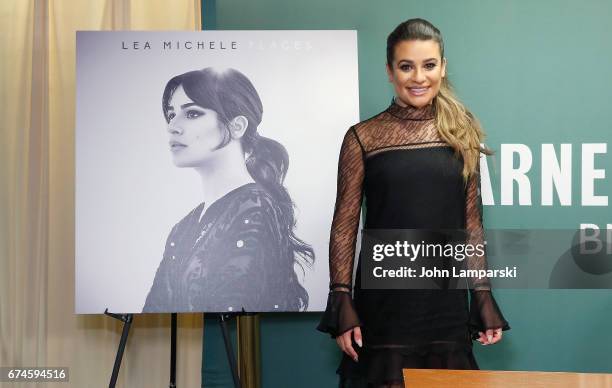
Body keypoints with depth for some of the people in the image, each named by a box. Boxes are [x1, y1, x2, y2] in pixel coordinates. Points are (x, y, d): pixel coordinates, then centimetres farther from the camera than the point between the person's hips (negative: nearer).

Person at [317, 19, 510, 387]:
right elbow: (345, 226, -1)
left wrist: (484, 297, 5)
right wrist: (342, 302, -6)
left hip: (447, 300, 2)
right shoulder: (363, 137, -2)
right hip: (384, 302, -2)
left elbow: (472, 224, 8)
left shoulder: (462, 134, 5)